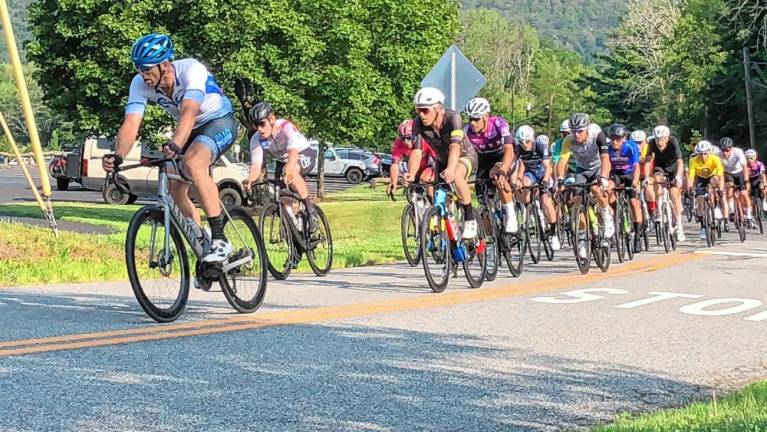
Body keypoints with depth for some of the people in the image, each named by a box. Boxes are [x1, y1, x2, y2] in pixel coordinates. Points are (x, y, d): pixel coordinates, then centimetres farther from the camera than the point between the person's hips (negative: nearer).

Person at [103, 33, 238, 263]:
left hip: (219, 122, -7)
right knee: (175, 188, -2)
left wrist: (175, 144, -65)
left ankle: (220, 240, -29)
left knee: (192, 163, -32)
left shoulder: (192, 70, -33)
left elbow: (189, 112, -47)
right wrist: (117, 157, -47)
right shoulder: (140, 83, -19)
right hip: (191, 130, 7)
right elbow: (130, 124, -28)